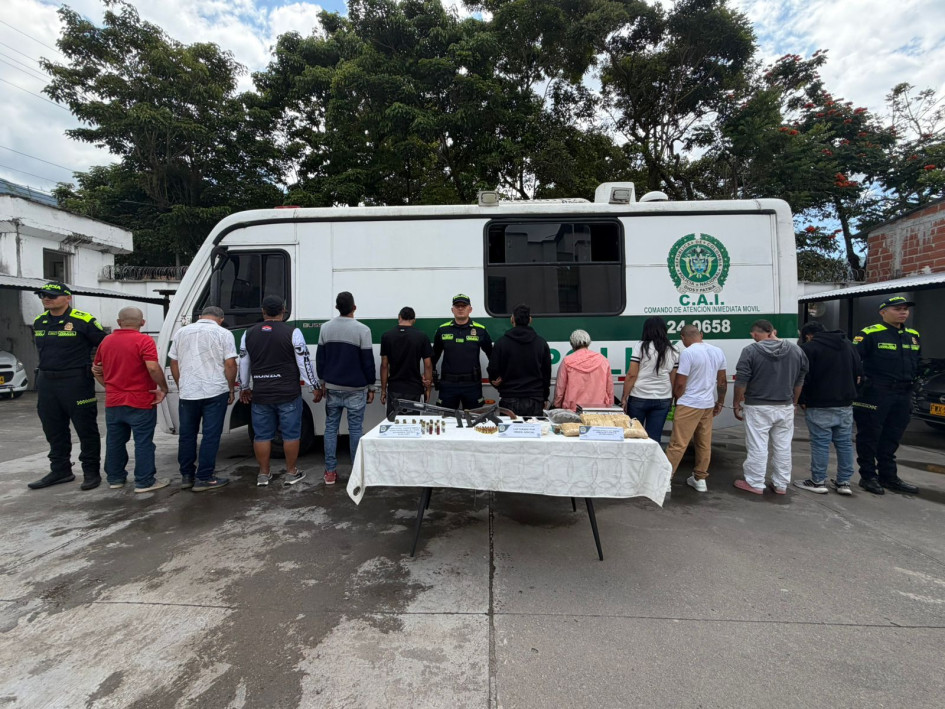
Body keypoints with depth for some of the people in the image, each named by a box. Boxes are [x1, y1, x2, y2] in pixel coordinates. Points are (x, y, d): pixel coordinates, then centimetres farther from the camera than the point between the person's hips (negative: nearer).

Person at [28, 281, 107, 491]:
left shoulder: (83, 321, -10)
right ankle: (60, 470, 27)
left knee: (86, 430, 1)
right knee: (54, 431, 15)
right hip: (46, 382, 7)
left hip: (76, 382, -7)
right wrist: (52, 364, 15)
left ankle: (91, 472, 10)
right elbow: (42, 348, 25)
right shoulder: (38, 322, 11)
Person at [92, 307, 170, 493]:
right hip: (140, 402, -6)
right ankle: (144, 482, 6)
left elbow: (96, 369, 16)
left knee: (115, 442, 17)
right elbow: (153, 368, -25)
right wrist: (163, 388, -14)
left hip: (113, 402, 6)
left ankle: (115, 478, 27)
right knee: (143, 442, 1)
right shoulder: (143, 341, -14)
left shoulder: (106, 341, 8)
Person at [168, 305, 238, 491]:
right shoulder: (224, 334, -3)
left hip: (187, 393, 4)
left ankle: (186, 476, 22)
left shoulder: (182, 332, 11)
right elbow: (230, 364, -9)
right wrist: (231, 389, 1)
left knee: (186, 434, 15)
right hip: (215, 392, -4)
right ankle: (204, 478, 5)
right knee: (211, 435, 2)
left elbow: (174, 363, 14)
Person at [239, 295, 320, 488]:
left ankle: (264, 474, 21)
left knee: (262, 435, 12)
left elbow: (243, 364, 14)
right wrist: (315, 387, 0)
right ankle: (291, 473, 15)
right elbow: (304, 363, -8)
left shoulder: (249, 334, 6)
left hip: (260, 395, 4)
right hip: (288, 394, -3)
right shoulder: (292, 332, -7)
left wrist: (244, 388, 27)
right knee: (291, 434, 7)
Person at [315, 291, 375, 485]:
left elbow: (320, 358, 8)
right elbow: (368, 361, -9)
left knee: (331, 428, 10)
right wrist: (371, 387, 1)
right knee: (355, 430, 3)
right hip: (355, 389, -4)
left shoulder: (326, 328, 3)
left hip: (332, 387, 4)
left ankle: (330, 472, 15)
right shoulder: (362, 330, -11)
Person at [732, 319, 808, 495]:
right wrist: (793, 402, 22)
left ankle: (755, 484, 11)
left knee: (757, 446, 3)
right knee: (783, 446, 13)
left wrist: (736, 404, -1)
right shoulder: (796, 350, 4)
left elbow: (741, 382, -11)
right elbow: (800, 380, 11)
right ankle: (781, 484, 22)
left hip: (758, 407, -5)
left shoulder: (750, 351, -11)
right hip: (785, 407, 5)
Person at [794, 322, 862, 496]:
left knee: (820, 443, -2)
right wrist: (850, 393, 19)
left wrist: (802, 400, -3)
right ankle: (844, 482, 17)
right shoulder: (848, 344, 14)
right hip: (845, 404, 7)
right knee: (845, 443, 11)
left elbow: (802, 378, -13)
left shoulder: (808, 348, -8)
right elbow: (858, 373, 15)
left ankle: (818, 482, 5)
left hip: (820, 406, -7)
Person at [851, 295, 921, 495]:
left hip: (903, 395, 7)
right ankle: (868, 477, 13)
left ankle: (889, 476, 27)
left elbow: (917, 363, 25)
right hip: (875, 394, -7)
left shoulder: (913, 336, 14)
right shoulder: (870, 334, -10)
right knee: (869, 437, 2)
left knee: (892, 438, 16)